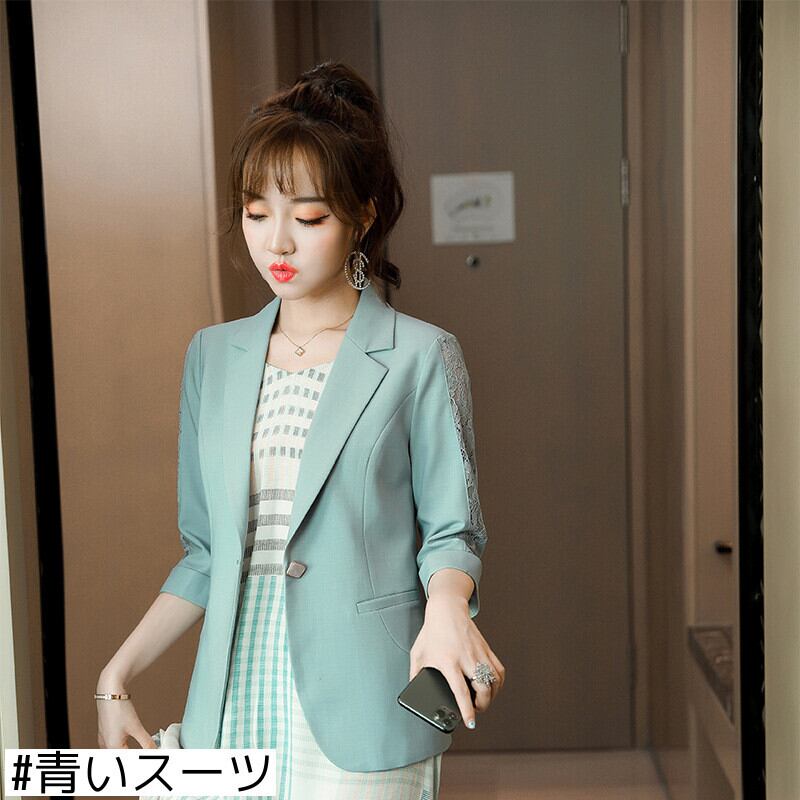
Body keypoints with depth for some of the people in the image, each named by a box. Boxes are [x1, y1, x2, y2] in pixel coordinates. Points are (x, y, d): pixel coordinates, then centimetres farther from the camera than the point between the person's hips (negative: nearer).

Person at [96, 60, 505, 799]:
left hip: (360, 719, -3)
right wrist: (116, 677, 6)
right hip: (231, 711, 4)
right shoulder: (213, 357, 8)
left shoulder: (421, 359, -5)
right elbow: (208, 555, 12)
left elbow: (451, 532, -1)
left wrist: (446, 607, -23)